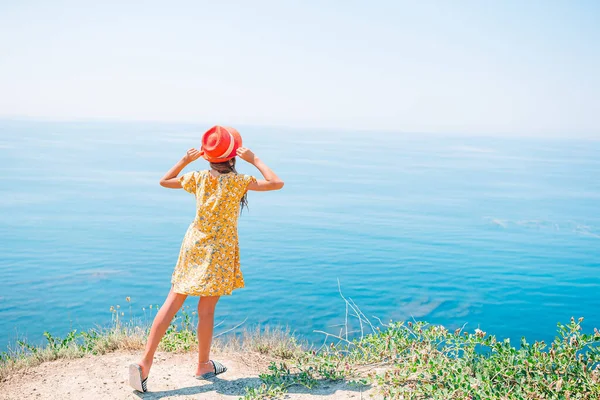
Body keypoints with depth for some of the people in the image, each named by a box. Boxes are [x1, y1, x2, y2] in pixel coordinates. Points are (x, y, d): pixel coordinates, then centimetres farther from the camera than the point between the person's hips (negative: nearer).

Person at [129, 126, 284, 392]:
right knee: (206, 309, 6)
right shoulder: (238, 182, -13)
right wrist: (255, 160, -9)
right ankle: (203, 366, 23)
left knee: (172, 302, 5)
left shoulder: (198, 178, 0)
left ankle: (144, 363, 1)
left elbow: (164, 181, 15)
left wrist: (185, 160, 14)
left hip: (193, 245, 4)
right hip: (219, 251, -4)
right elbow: (277, 183, -14)